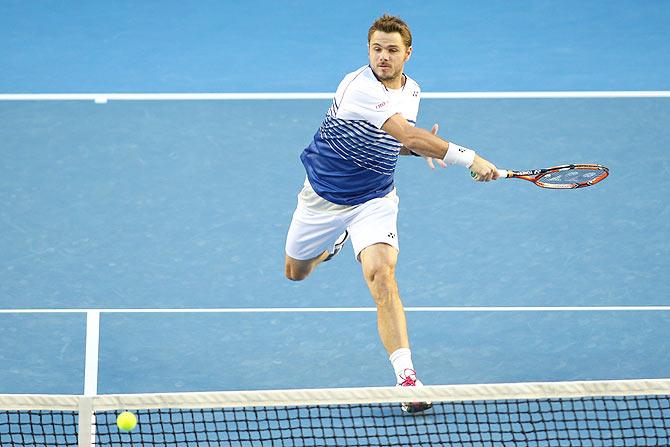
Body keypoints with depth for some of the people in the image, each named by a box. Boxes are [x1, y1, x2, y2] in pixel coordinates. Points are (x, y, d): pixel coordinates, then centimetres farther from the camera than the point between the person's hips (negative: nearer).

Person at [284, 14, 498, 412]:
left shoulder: (411, 90, -1)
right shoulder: (360, 86, -27)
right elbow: (409, 136, -36)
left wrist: (420, 146, -6)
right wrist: (469, 158, -39)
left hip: (374, 200, 2)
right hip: (322, 196, -2)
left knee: (381, 275, -23)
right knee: (296, 272, 21)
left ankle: (407, 377, -30)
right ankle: (334, 241, 58)